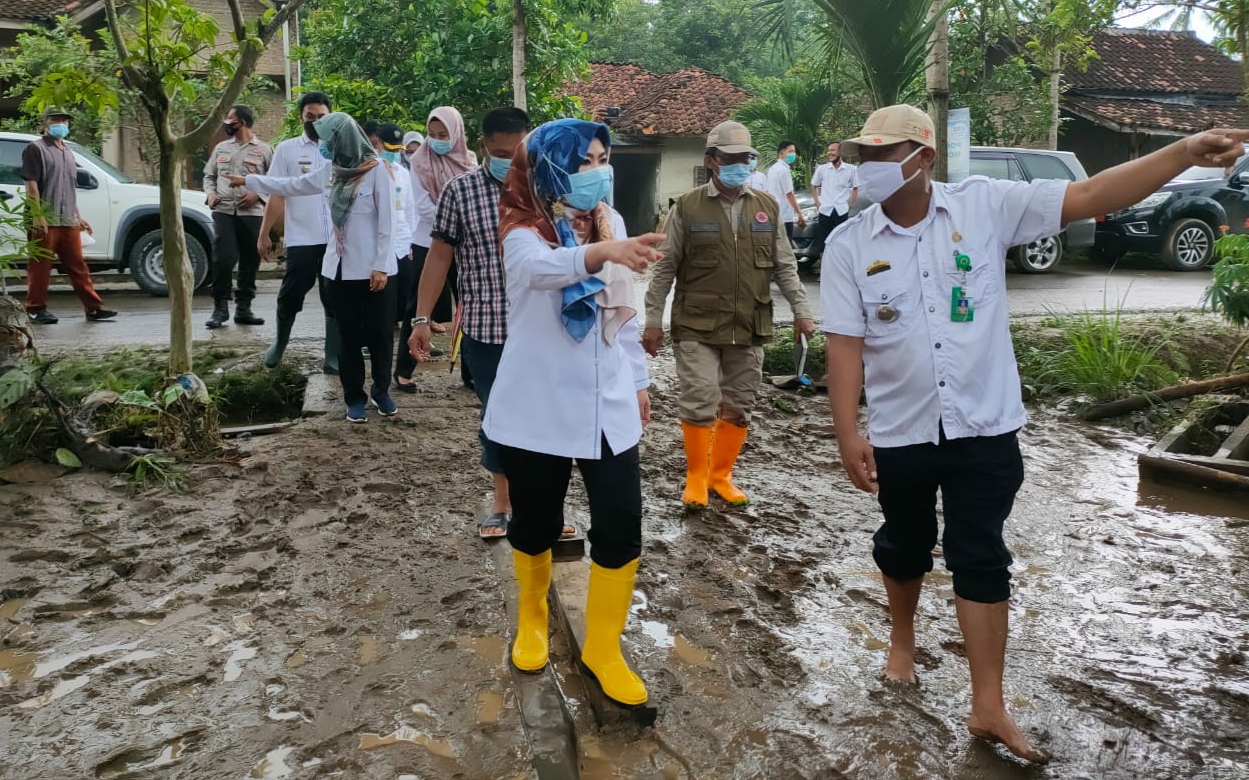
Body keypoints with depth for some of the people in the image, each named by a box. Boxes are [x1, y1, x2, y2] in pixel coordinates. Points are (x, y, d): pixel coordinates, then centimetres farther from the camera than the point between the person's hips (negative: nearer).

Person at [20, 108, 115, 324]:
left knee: (77, 265, 5)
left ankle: (93, 307, 5)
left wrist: (78, 216, 22)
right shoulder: (36, 148, -1)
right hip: (45, 221, -7)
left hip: (68, 221, 7)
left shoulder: (67, 153, 22)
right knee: (40, 266, -2)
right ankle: (36, 310, 4)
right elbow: (31, 184, -9)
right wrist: (38, 215, -18)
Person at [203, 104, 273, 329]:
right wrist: (211, 193, 1)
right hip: (223, 211, 2)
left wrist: (257, 195, -12)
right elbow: (209, 175, 21)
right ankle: (220, 308, -3)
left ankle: (243, 308, 12)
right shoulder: (221, 148, 15)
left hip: (252, 213, -1)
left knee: (250, 262, 3)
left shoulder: (263, 150, 4)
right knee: (222, 259, -10)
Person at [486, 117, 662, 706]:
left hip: (606, 403, 4)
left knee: (620, 525, -1)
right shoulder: (525, 230, -11)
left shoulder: (610, 221, 6)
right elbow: (541, 268, -36)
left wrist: (637, 378, 18)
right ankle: (532, 621, 39)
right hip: (539, 405, -4)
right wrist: (602, 253, -54)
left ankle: (602, 648, 17)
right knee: (536, 523, 10)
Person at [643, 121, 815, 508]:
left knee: (738, 407, 10)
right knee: (700, 403, -7)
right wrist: (653, 320, 0)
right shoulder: (688, 208, -1)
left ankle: (721, 474, 27)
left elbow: (785, 266, 13)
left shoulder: (767, 208, 8)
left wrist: (801, 310, 6)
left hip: (749, 330, 3)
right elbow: (665, 268, 2)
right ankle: (696, 476, 14)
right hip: (696, 328, -3)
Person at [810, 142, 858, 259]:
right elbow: (814, 186, 15)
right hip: (825, 211, 1)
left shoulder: (850, 169, 1)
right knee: (822, 244, 4)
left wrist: (849, 204, 0)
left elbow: (855, 189, 9)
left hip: (842, 212, -1)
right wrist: (817, 202, 4)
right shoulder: (821, 169, 4)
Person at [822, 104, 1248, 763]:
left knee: (981, 560, 5)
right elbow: (845, 344, -8)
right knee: (904, 545, 19)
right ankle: (902, 639, 47)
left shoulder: (986, 206, -7)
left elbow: (1089, 197, -9)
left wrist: (1187, 152, -19)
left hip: (983, 428, -1)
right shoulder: (849, 245, -6)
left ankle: (988, 707, 15)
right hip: (901, 432, 1)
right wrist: (847, 433, -13)